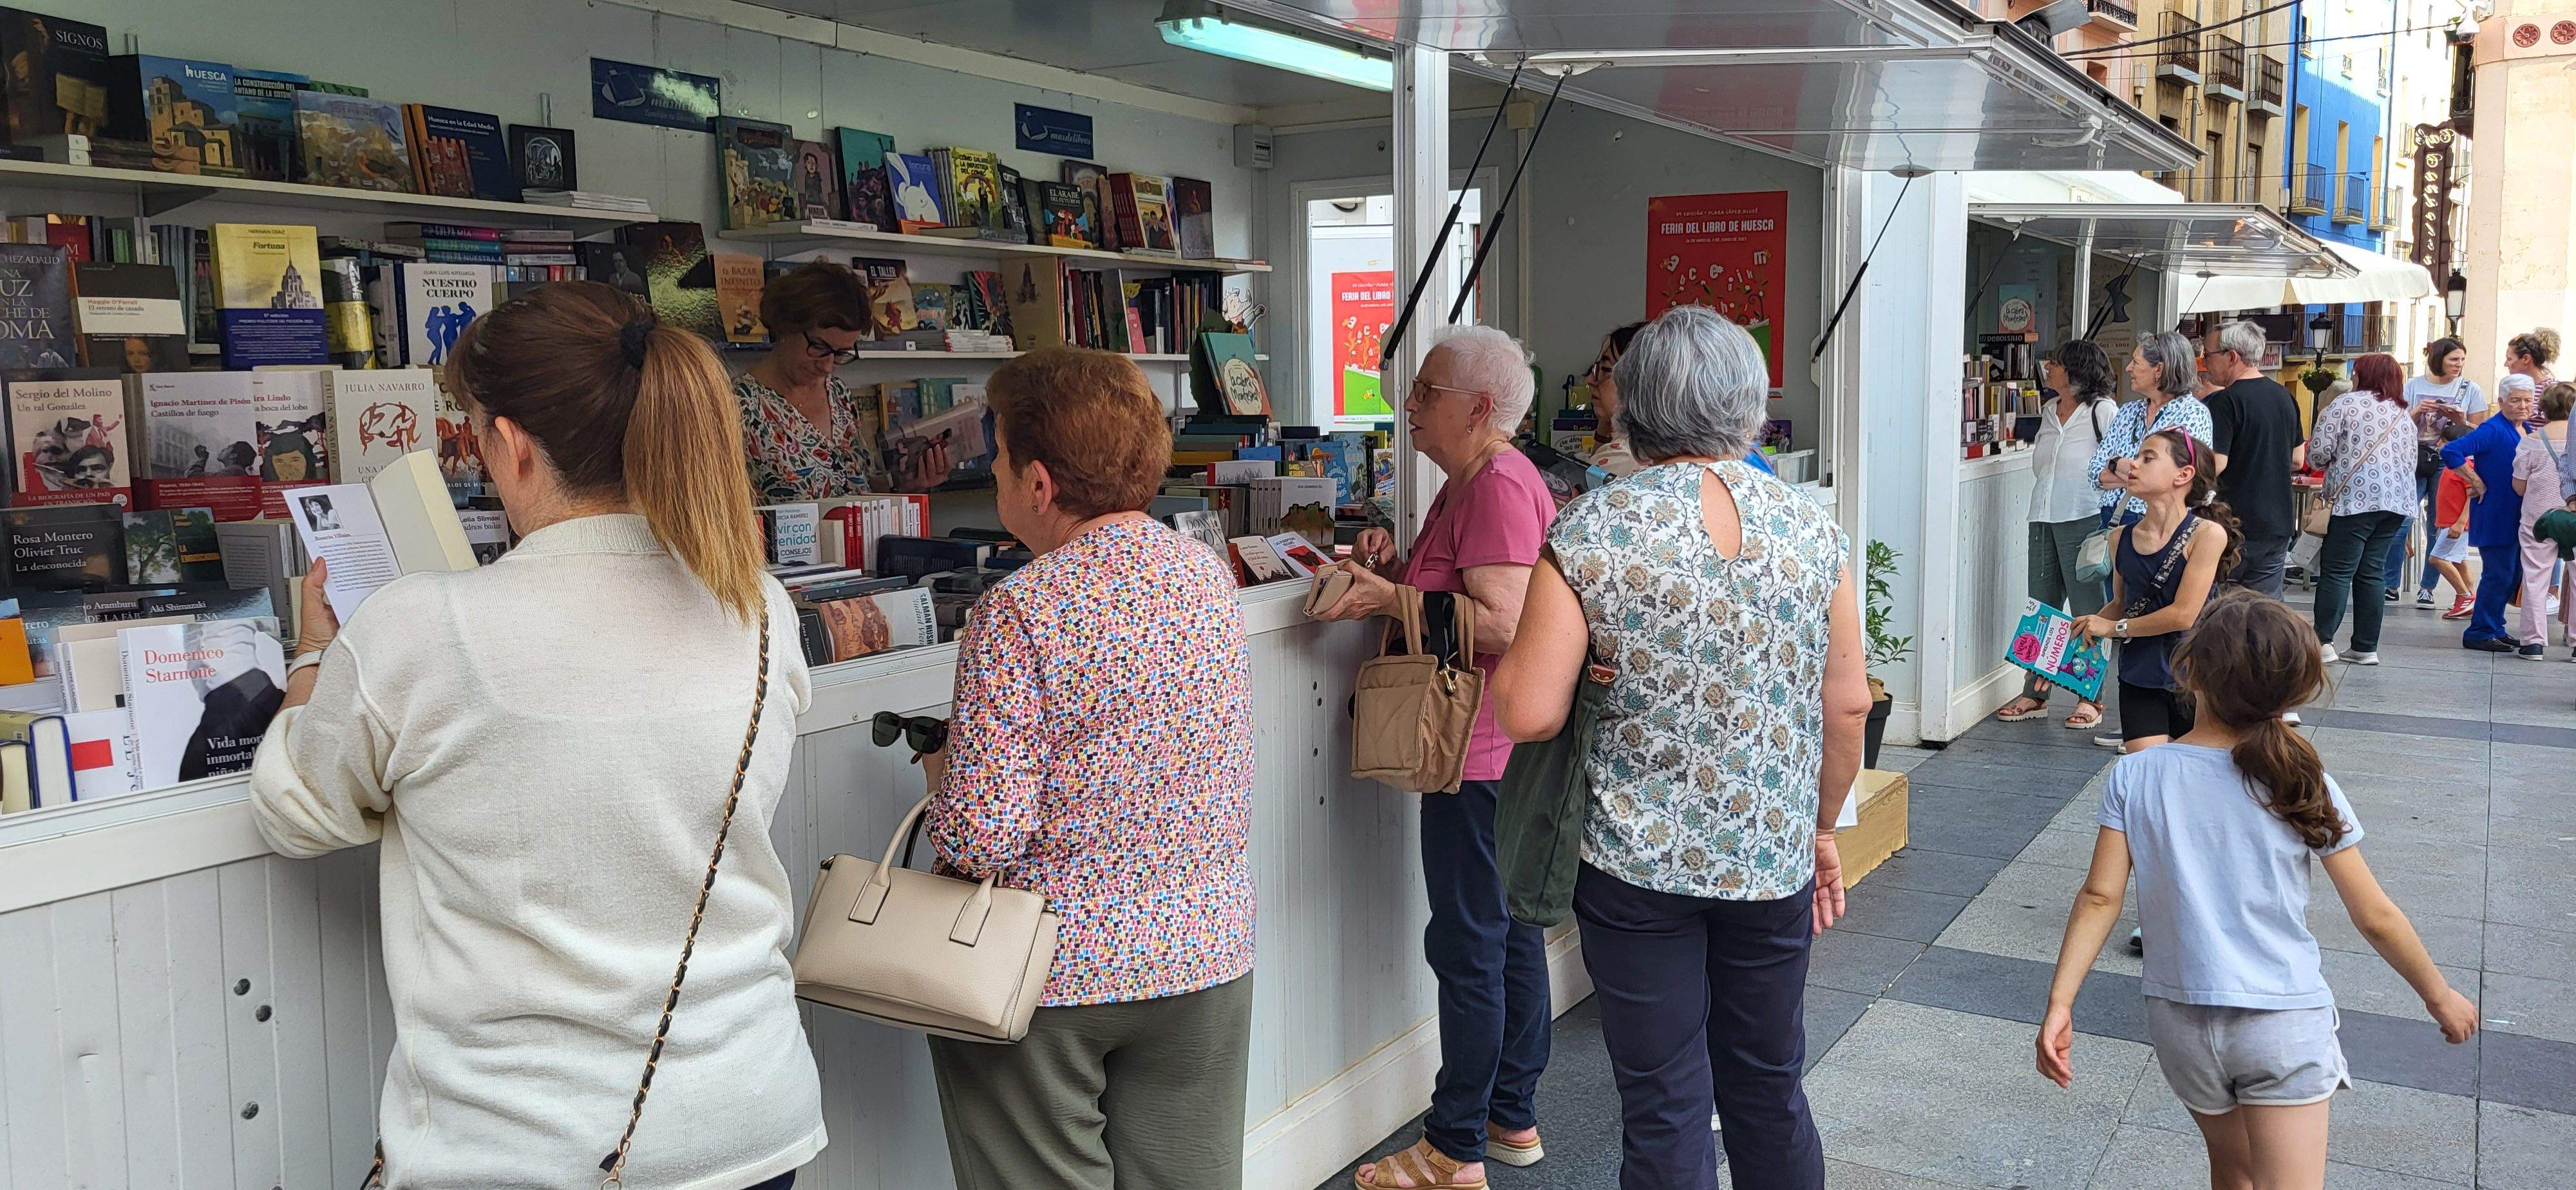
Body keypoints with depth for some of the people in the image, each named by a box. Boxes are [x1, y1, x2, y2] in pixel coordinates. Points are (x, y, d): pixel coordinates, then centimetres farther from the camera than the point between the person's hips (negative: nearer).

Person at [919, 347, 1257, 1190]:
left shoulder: (1016, 612, -20)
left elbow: (983, 840, -22)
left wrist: (942, 777, -2)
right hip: (1206, 955, 6)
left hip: (1049, 974, -5)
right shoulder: (1212, 578, -1)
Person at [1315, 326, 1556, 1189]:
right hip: (1489, 751, 11)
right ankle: (1513, 1119, 30)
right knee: (1511, 932, 17)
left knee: (1468, 949, -3)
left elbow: (1500, 624, -26)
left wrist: (1392, 597, -21)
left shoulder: (1500, 486, -18)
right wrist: (1396, 567, 6)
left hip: (1482, 756, -11)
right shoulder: (1468, 483, 16)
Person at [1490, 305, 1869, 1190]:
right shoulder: (1809, 526, -1)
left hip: (1639, 859, -3)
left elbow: (1529, 715, -16)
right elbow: (1848, 704, 3)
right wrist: (1820, 829, 17)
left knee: (1665, 1112, 8)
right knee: (1769, 1090, 20)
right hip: (1774, 856, 4)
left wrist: (1501, 656, 6)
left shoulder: (1590, 532, -12)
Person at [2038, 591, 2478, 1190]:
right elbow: (2375, 917, -2)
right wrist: (2441, 997, 13)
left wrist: (2059, 1003, -9)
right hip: (2286, 1020, -2)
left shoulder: (2134, 776, -8)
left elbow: (2100, 897, -12)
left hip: (2179, 1021, 2)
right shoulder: (2304, 786, -9)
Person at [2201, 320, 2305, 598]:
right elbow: (2296, 460, 18)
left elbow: (2215, 464, -20)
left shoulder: (2225, 402, -14)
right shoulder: (2285, 397, 11)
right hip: (2279, 523, 7)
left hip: (2235, 525, -7)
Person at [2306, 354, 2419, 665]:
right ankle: (2366, 648, 8)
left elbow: (2318, 454, -7)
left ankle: (2323, 642, -9)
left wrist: (2334, 461, 14)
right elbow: (2412, 463, 23)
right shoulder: (2404, 415, 19)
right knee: (2371, 572, 9)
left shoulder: (2346, 404, -2)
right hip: (2397, 500, 7)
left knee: (2337, 571, -5)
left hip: (2358, 498, -7)